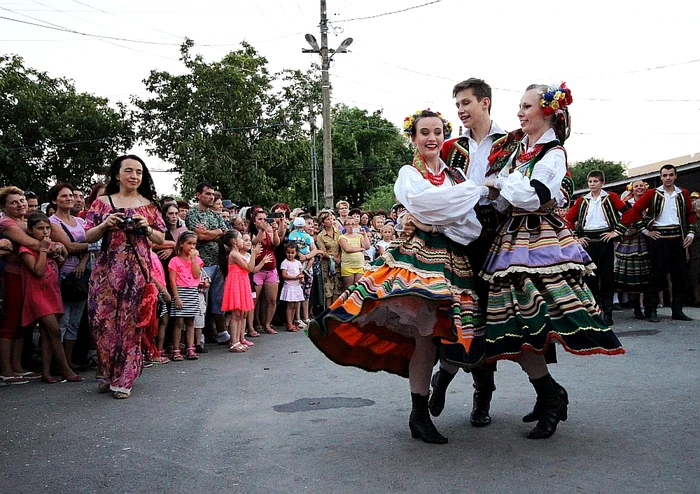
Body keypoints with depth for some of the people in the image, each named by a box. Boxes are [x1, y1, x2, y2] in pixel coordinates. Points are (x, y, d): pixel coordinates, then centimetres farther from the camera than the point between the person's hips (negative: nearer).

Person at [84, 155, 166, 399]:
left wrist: (146, 228, -7)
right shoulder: (102, 202, 9)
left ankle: (123, 379, 8)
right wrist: (105, 224, -11)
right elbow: (89, 236, 7)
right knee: (103, 319, -4)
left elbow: (160, 239, 12)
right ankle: (109, 372, 17)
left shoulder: (148, 205, 10)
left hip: (137, 269, 0)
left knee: (131, 321, -2)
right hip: (107, 269, 1)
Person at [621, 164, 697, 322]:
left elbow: (691, 214, 15)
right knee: (657, 275, -4)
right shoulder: (652, 194, 0)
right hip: (659, 238, -4)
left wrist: (691, 233, 4)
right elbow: (634, 211, -3)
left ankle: (677, 310, 16)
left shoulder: (683, 194, 10)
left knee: (679, 275, 7)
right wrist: (645, 230, -4)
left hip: (678, 238, 4)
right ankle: (651, 310, 2)